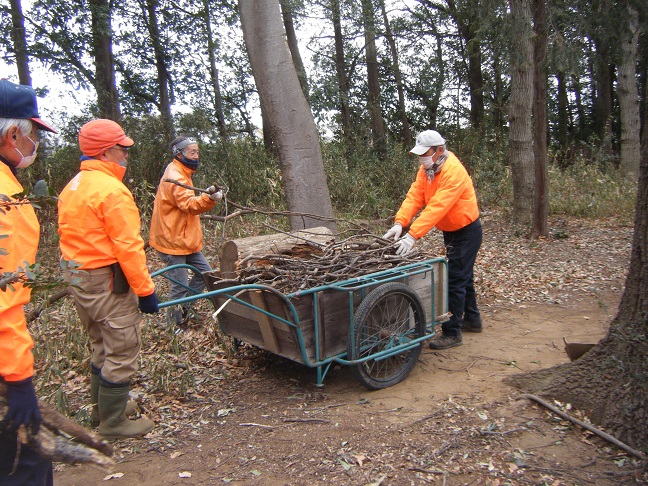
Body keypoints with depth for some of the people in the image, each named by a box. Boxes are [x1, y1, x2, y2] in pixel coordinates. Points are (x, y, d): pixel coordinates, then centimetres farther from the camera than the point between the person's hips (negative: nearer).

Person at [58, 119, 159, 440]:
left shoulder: (72, 188, 11)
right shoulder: (112, 190, -18)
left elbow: (70, 236, 14)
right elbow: (127, 247, -21)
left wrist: (79, 273, 20)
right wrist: (145, 290, -16)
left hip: (77, 279, 10)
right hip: (107, 283, -10)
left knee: (102, 348, 23)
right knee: (121, 354, 3)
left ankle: (102, 407, 37)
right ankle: (113, 424, 14)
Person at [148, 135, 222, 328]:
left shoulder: (181, 174, 15)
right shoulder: (174, 177, -18)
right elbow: (189, 204, -35)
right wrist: (209, 198, -51)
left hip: (185, 239, 10)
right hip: (173, 241, -10)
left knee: (205, 272, 11)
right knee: (180, 286, -3)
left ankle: (184, 309, 25)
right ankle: (174, 324, 13)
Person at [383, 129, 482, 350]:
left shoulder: (453, 172, -28)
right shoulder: (426, 170, -1)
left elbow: (437, 207, -36)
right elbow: (414, 196, -11)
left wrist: (413, 235, -42)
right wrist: (399, 223, -26)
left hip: (466, 232, -9)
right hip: (450, 231, 9)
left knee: (455, 281, -7)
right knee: (463, 276, 21)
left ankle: (452, 333, 2)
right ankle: (472, 319, 38)